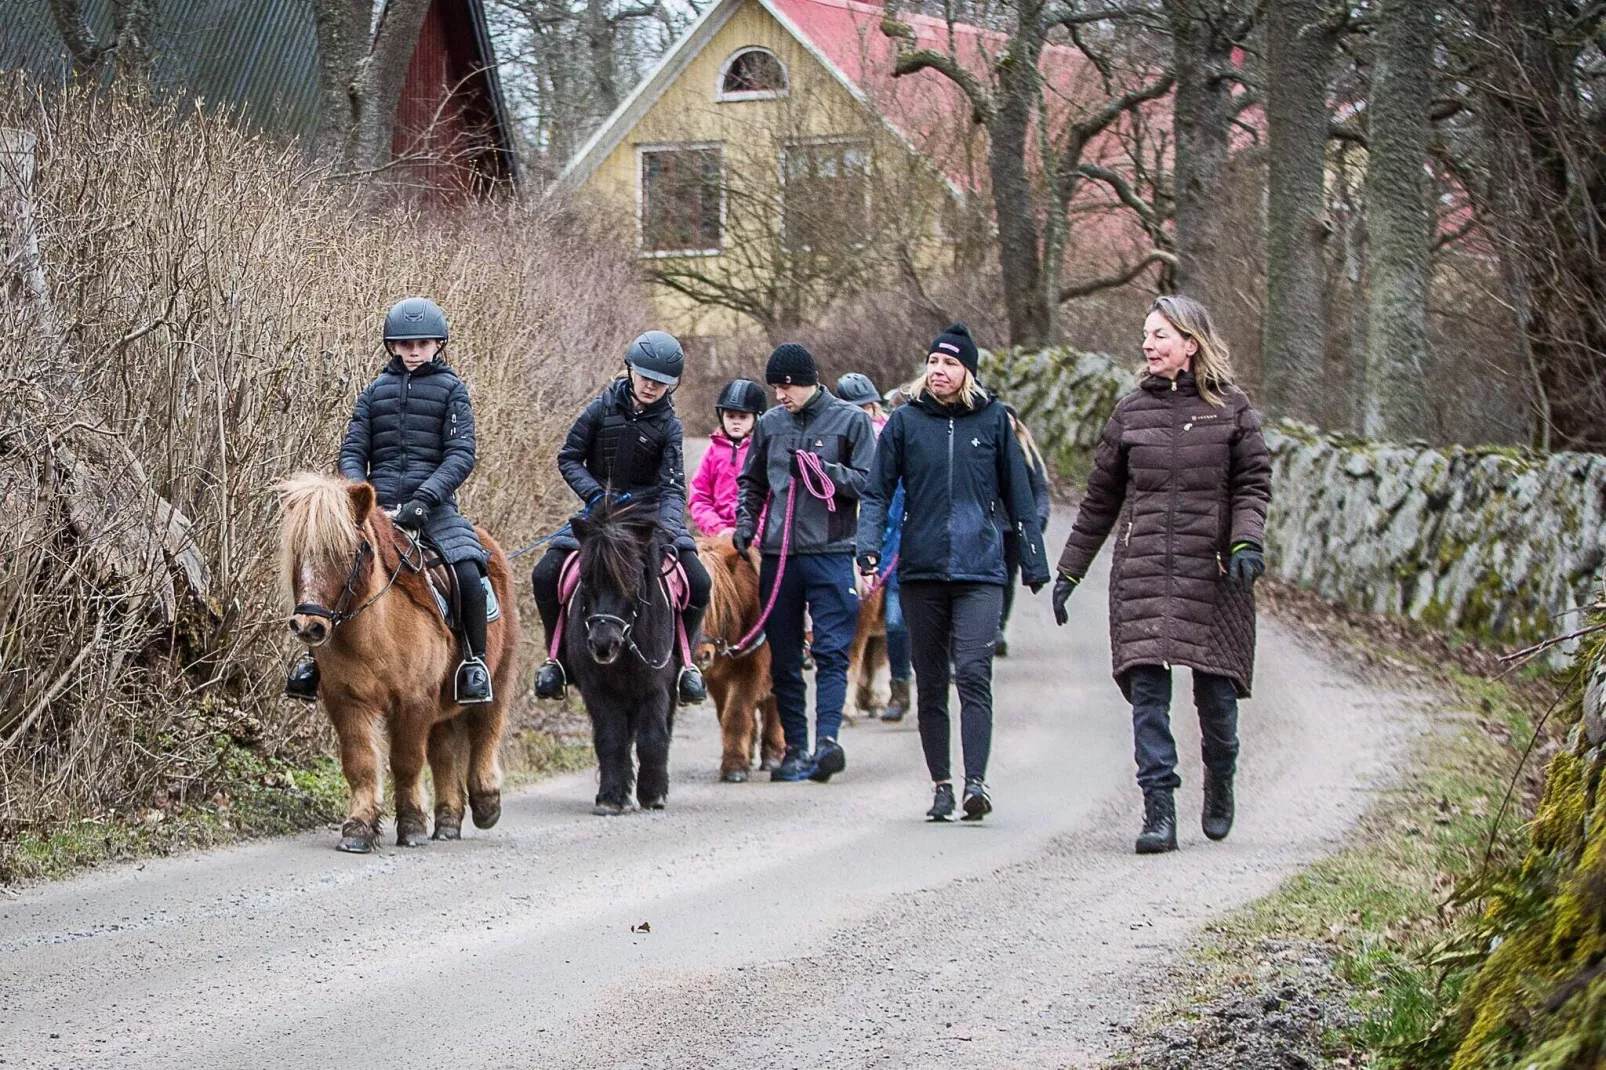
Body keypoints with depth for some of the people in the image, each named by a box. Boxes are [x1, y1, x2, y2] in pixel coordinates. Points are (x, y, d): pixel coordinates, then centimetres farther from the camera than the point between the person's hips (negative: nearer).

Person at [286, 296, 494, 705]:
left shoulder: (451, 390, 7)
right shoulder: (374, 392, 16)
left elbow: (461, 455, -3)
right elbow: (352, 452, 13)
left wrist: (425, 497, -18)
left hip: (433, 505, -3)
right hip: (377, 504, 3)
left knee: (467, 571, -27)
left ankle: (475, 662, -9)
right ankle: (315, 656, 3)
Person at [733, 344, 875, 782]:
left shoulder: (851, 420, 1)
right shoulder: (770, 423, 12)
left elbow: (868, 483, -4)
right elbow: (752, 482, 24)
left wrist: (822, 470, -16)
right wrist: (745, 523, 8)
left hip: (831, 552, -4)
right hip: (778, 552, 4)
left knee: (831, 651, -12)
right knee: (783, 658, 5)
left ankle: (827, 738, -20)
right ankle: (795, 748, 10)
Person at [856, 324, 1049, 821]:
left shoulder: (992, 419, 5)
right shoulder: (906, 421, 6)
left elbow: (1018, 495, 11)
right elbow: (878, 491, 7)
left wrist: (1033, 563, 11)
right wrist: (868, 543, -10)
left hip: (979, 571, -2)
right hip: (920, 571, 2)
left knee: (973, 674, -15)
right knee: (930, 683, 7)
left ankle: (975, 782, -20)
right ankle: (941, 785, 14)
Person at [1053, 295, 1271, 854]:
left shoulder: (1230, 407, 4)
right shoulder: (1132, 411, 10)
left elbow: (1253, 482, 2)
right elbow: (1100, 499, 15)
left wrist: (1247, 541, -16)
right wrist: (1068, 572, 16)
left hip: (1211, 570, -1)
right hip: (1142, 570, 1)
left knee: (1216, 691, 3)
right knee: (1146, 688, -10)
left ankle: (1219, 785, 30)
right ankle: (1159, 809, -10)